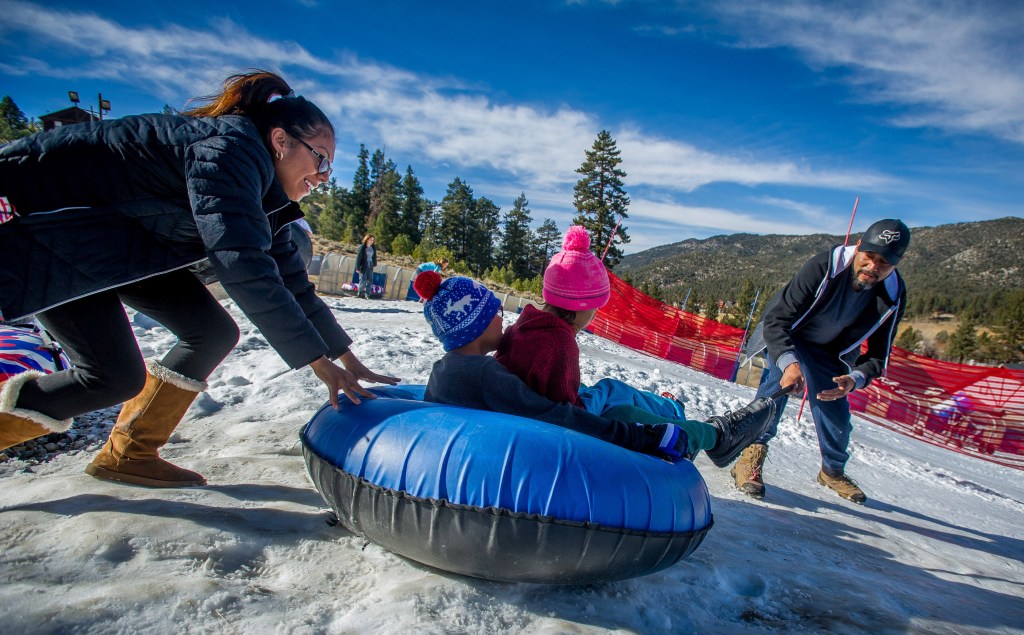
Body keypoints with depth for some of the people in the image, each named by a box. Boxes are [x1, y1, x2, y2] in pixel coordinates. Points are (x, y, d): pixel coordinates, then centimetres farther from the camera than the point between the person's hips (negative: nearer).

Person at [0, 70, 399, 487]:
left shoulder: (264, 194, 1)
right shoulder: (230, 149, -27)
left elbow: (292, 284, 3)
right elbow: (242, 266, -38)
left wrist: (350, 361, 0)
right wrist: (318, 362, -34)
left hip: (118, 238, 9)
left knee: (213, 332, -4)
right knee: (115, 376, -15)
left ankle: (126, 454, 10)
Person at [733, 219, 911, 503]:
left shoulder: (894, 296, -20)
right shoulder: (824, 267, -34)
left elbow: (878, 354, -12)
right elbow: (776, 317, -35)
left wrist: (856, 378, -33)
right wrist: (788, 361, -50)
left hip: (830, 354, 4)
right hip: (785, 336, -4)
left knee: (837, 420, 7)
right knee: (779, 378, -34)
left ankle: (832, 470, 39)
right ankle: (752, 453, -25)